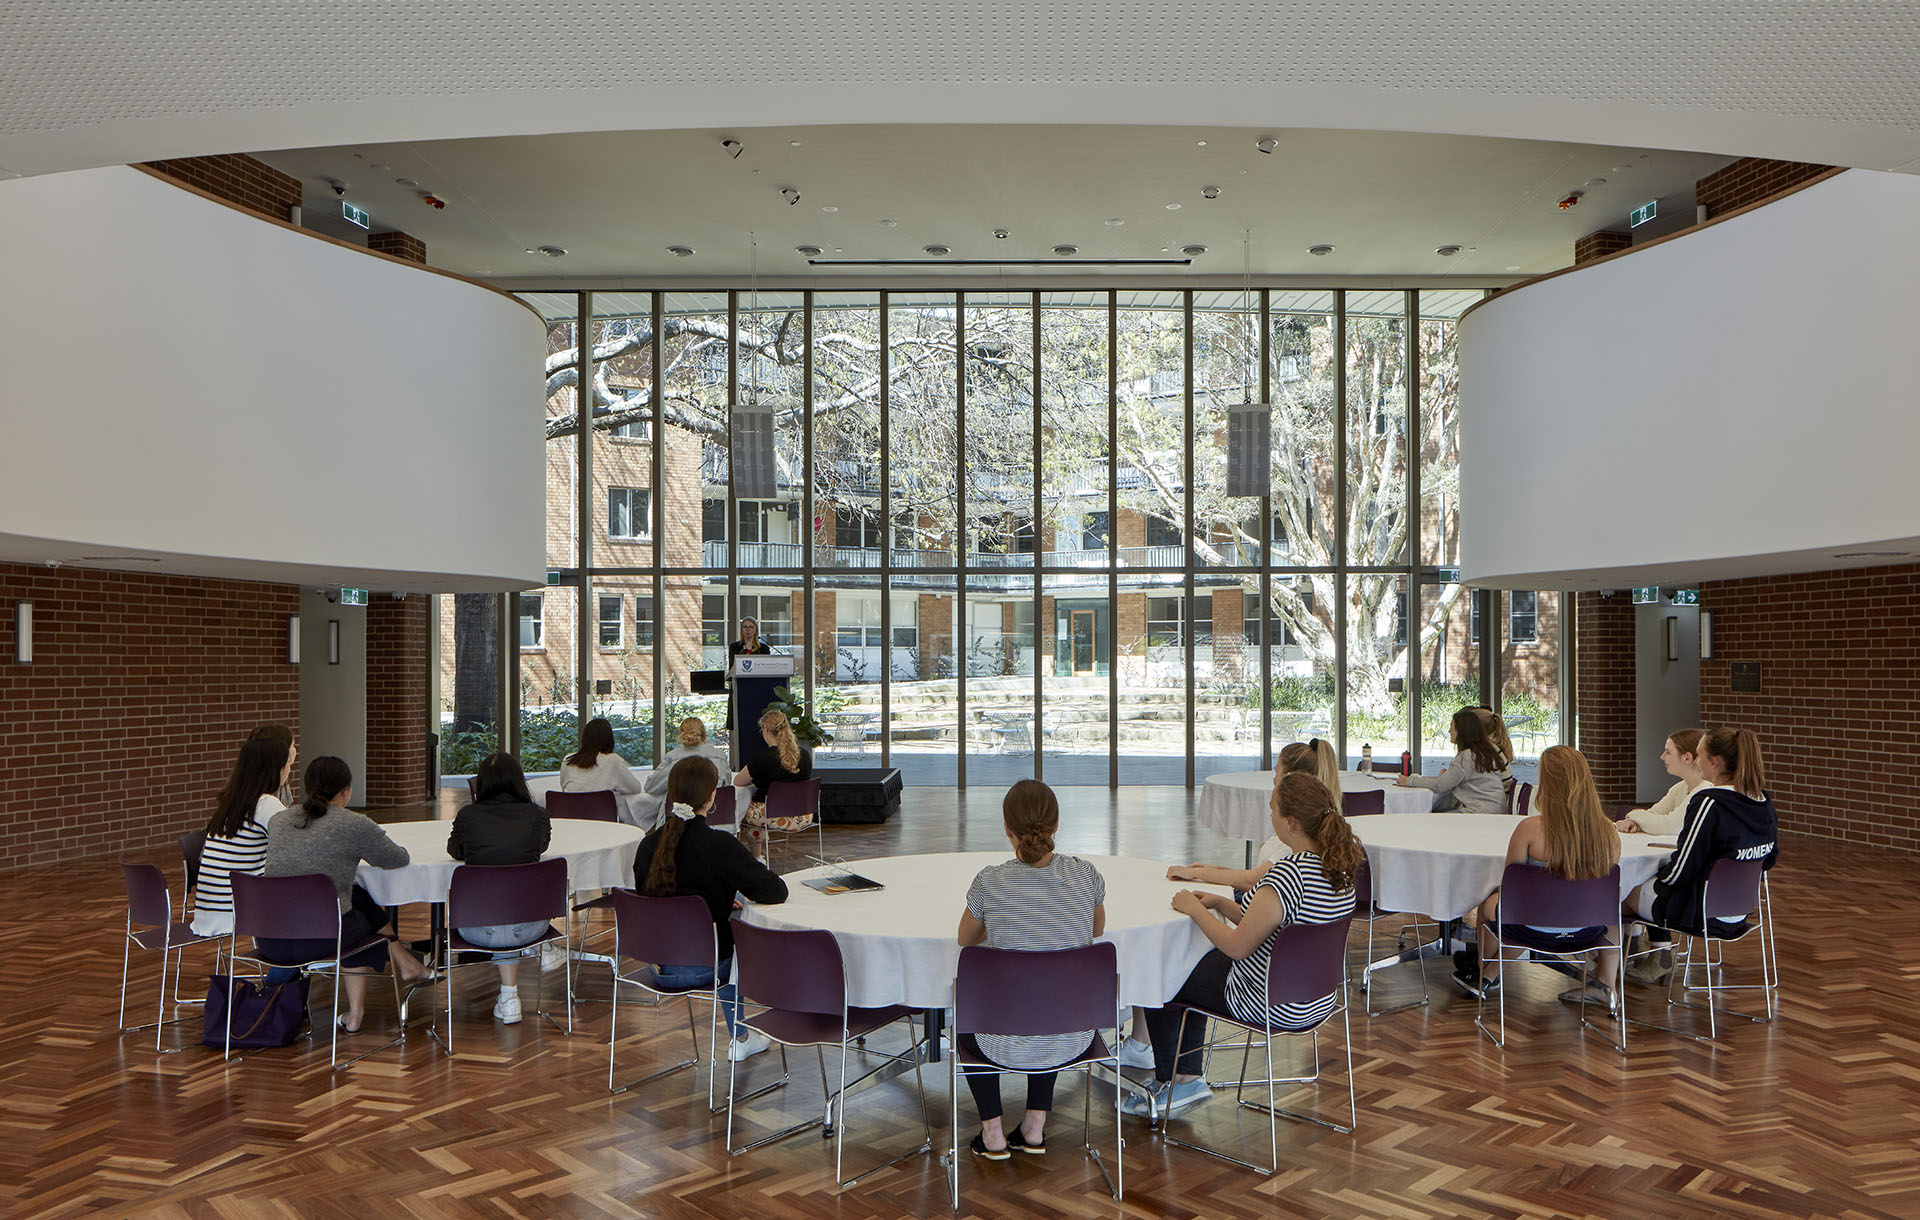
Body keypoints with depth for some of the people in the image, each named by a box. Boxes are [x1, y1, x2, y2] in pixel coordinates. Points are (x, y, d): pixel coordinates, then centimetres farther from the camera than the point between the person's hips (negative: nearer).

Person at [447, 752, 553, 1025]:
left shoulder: (468, 816, -7)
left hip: (478, 929, 0)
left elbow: (455, 851, 15)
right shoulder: (536, 815, -4)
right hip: (529, 928, 0)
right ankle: (508, 996, 37)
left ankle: (510, 997, 39)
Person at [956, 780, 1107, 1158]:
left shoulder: (990, 882, -16)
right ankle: (1035, 1126, 33)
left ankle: (992, 1132, 31)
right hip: (1073, 1042, 2)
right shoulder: (1086, 875, -10)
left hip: (1007, 1046, -2)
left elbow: (965, 939, 6)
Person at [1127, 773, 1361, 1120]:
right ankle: (1188, 1078, 26)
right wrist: (1220, 903, 7)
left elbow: (1237, 947, -23)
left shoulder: (1286, 876, -30)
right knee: (1197, 963, 26)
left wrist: (1195, 909, -9)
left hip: (1273, 1006, -9)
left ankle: (1170, 1083, 27)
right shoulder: (1338, 866, -1)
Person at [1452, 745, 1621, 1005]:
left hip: (1537, 930, -4)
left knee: (1490, 903, 28)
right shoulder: (1608, 832, -12)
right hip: (1585, 930, 4)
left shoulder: (1530, 828, -24)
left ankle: (1483, 972, 53)